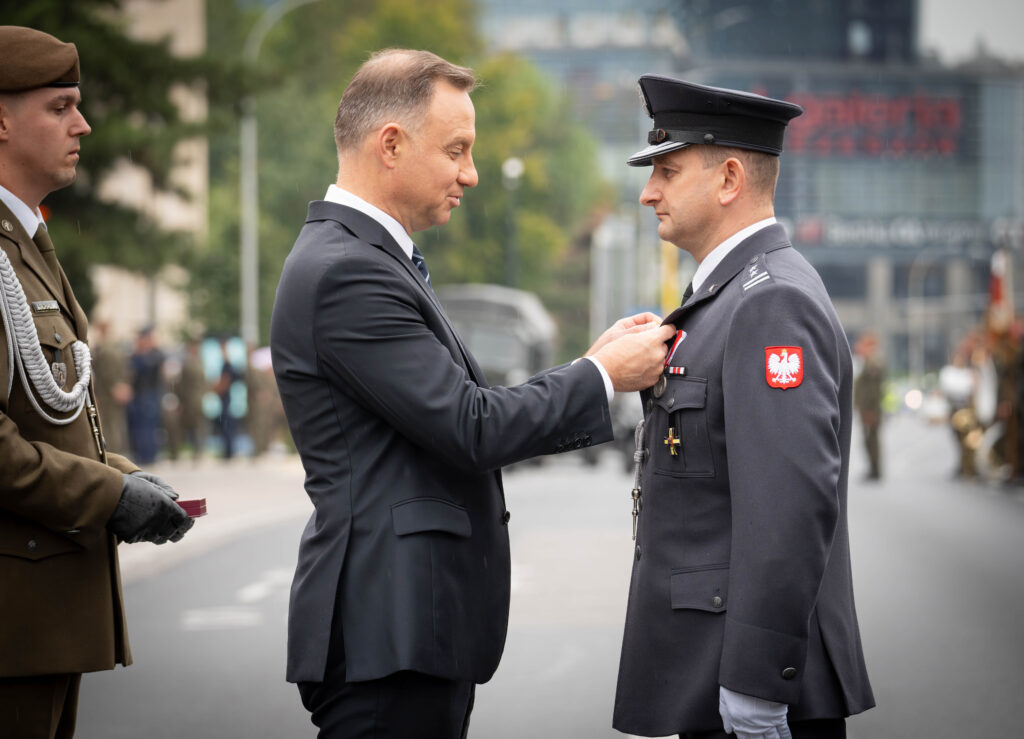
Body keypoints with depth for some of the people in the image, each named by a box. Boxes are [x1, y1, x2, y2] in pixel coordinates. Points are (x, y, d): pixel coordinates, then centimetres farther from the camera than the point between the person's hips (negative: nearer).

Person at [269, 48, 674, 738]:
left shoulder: (368, 258, 18)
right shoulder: (344, 273, -16)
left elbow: (463, 416, 15)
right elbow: (471, 430, -18)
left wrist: (589, 368, 6)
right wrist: (603, 375, -7)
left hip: (416, 626, 10)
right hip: (389, 631, -10)